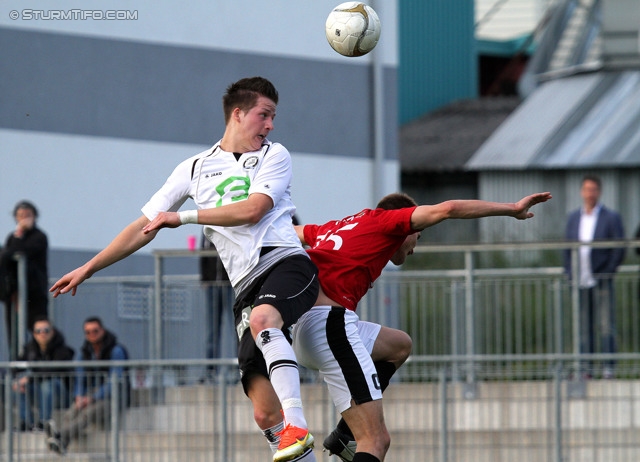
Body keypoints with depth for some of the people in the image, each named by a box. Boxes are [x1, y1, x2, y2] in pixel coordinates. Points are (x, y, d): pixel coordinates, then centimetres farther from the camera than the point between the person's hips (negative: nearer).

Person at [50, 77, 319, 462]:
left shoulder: (274, 156, 10)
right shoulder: (196, 169, 19)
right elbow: (146, 227, 22)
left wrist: (183, 217, -3)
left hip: (286, 261, -4)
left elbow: (251, 210, -7)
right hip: (247, 285, 4)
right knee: (264, 413, -8)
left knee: (262, 319, -39)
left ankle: (297, 426, -45)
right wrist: (89, 268, 19)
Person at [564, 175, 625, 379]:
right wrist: (570, 273, 6)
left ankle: (608, 367, -5)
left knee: (606, 325, -7)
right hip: (580, 282, 4)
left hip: (601, 281, -4)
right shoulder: (573, 218, 13)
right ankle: (585, 367, 6)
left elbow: (620, 249, -1)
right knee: (583, 326, 4)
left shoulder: (611, 218, 0)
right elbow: (567, 248, 17)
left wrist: (607, 273, -8)